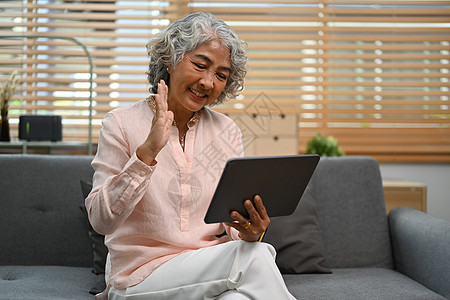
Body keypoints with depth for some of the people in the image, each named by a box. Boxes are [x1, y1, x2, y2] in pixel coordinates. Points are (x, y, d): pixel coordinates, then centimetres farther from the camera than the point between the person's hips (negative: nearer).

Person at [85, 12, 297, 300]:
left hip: (212, 270, 4)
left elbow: (234, 230, 6)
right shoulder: (122, 124, -3)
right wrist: (148, 151, -25)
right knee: (256, 257, -30)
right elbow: (101, 220, -14)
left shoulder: (227, 132, 8)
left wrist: (250, 233, -19)